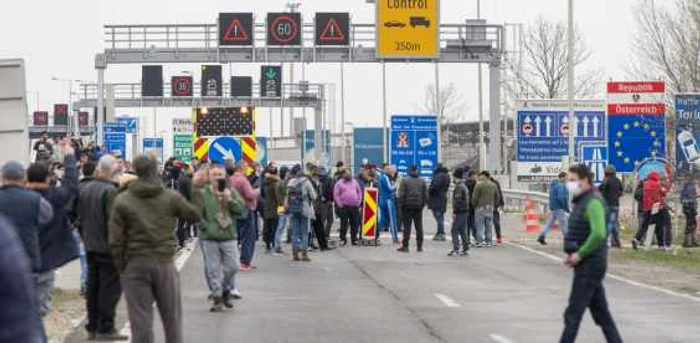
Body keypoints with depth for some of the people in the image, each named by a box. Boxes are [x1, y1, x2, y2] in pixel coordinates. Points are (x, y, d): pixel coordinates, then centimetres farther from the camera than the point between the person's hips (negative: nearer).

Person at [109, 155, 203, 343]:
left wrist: (121, 267, 5)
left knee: (140, 321, 3)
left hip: (135, 266, -1)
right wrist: (196, 188, 21)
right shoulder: (171, 197, -3)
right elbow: (196, 215, 11)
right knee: (172, 320, 12)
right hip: (165, 264, 1)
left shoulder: (122, 200, -4)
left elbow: (115, 241, -5)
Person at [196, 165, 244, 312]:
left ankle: (226, 291, 26)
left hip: (229, 236, 2)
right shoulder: (203, 193, -2)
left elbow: (241, 210, -1)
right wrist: (205, 226, -13)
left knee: (232, 267, 3)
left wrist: (230, 200, -13)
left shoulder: (232, 192, 8)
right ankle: (217, 298, 9)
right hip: (209, 238, -2)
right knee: (214, 270, 1)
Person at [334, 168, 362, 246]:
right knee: (344, 224, -4)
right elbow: (336, 195, -1)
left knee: (355, 224, 4)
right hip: (344, 207, -4)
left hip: (354, 207, 4)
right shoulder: (339, 183, 1)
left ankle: (354, 239, 13)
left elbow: (359, 192, 19)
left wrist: (359, 202, 9)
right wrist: (340, 204, -8)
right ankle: (343, 239, 3)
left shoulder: (354, 182, 14)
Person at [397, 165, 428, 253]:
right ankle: (419, 246, 10)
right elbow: (426, 195, 4)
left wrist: (402, 204, 3)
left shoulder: (405, 181, -6)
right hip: (419, 206, 3)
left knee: (407, 227, -1)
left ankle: (405, 246, -3)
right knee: (419, 227, 8)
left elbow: (401, 195, -7)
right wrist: (423, 204, 12)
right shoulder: (422, 182, 3)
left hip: (408, 206, -3)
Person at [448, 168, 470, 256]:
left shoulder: (458, 186, -14)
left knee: (455, 230, -8)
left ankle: (455, 249, -13)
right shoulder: (464, 186, 17)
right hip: (465, 211, 10)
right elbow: (468, 199, 22)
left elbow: (457, 200, -20)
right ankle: (465, 249, 12)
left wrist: (454, 212, -19)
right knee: (463, 231, 11)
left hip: (459, 212, -10)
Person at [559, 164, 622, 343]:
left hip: (590, 265, -10)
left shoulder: (593, 202, -15)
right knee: (601, 313, 12)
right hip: (586, 264, 10)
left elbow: (598, 233, -27)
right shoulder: (582, 201, 16)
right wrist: (572, 253, 11)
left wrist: (580, 254, -20)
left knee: (573, 314, -6)